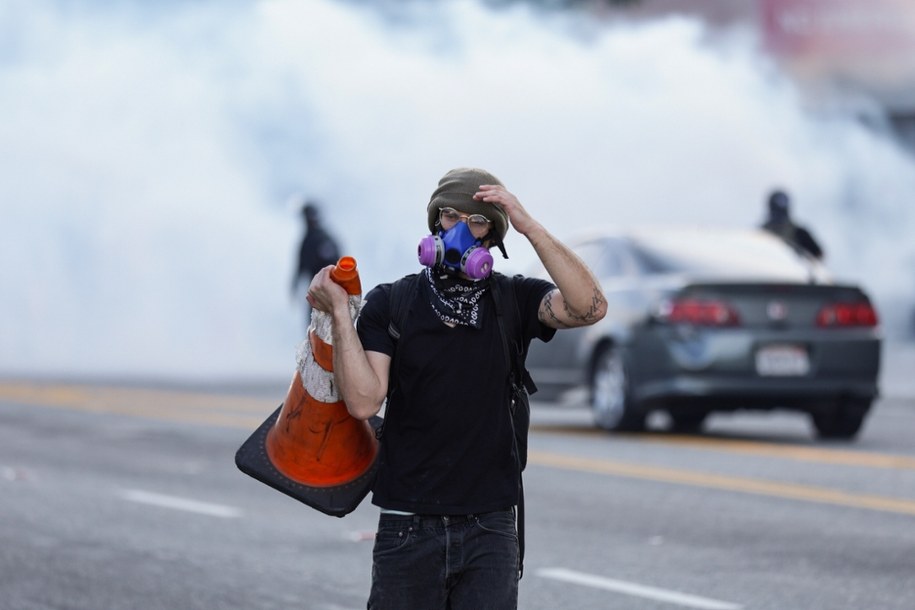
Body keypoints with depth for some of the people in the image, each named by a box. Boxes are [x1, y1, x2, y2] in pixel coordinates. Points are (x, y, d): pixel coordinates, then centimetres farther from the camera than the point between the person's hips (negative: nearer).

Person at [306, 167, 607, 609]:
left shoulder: (513, 301, 3)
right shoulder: (390, 304, 1)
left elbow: (590, 307, -17)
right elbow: (363, 401, -10)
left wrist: (530, 228, -18)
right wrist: (339, 314, -15)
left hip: (489, 528, 0)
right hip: (408, 529, 0)